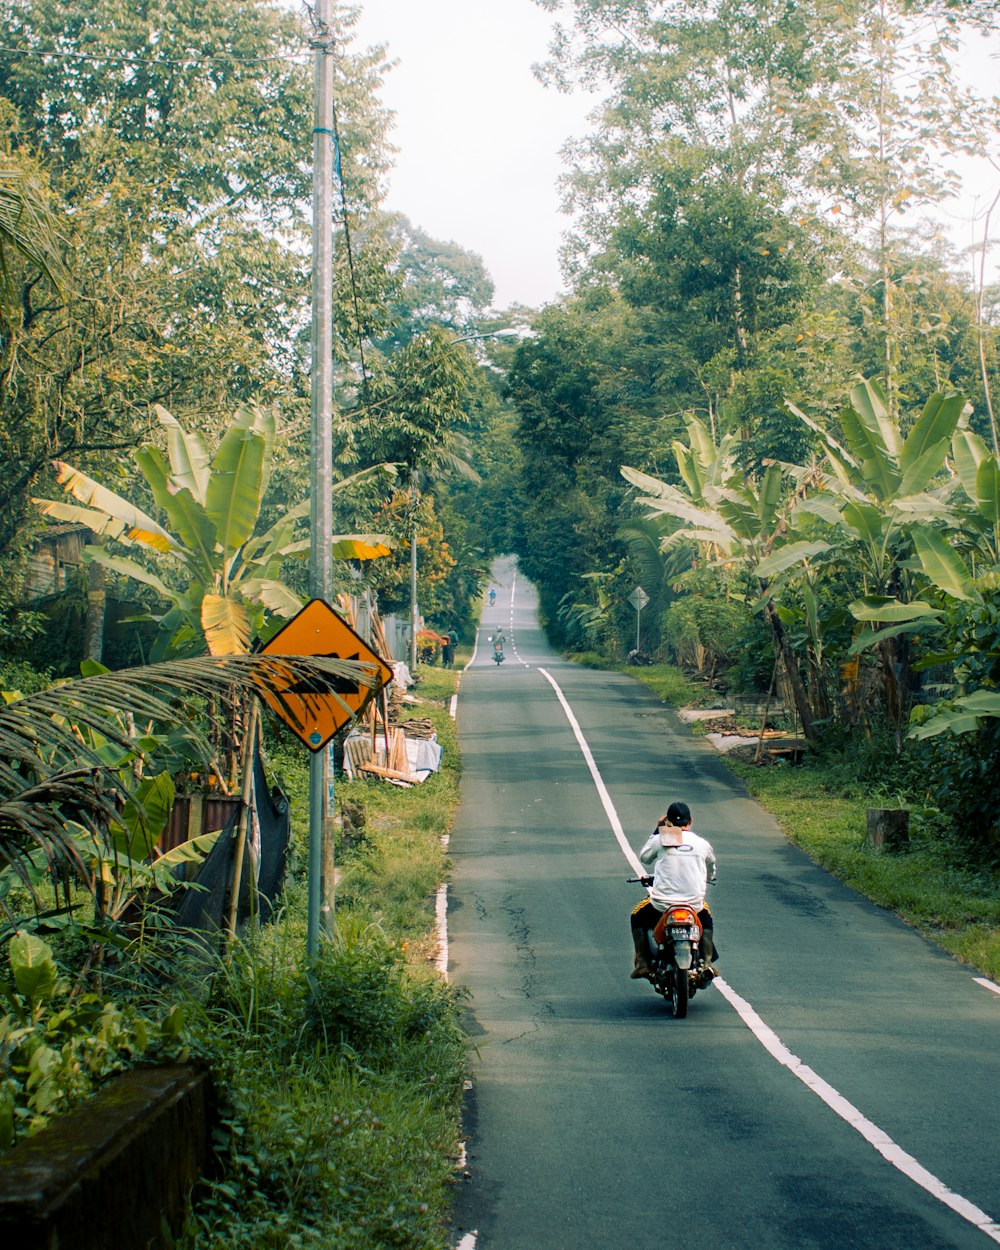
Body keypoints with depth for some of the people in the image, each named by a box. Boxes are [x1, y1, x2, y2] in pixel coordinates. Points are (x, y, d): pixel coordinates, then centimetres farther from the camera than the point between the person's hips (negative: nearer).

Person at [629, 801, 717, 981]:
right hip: (694, 903, 2)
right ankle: (707, 962, 21)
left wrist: (656, 830, 20)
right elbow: (710, 873, 20)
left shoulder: (661, 840, -4)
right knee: (706, 920, 35)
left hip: (662, 903, -2)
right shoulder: (702, 844, 3)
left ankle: (642, 963, 16)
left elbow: (644, 857, 16)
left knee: (637, 917, 27)